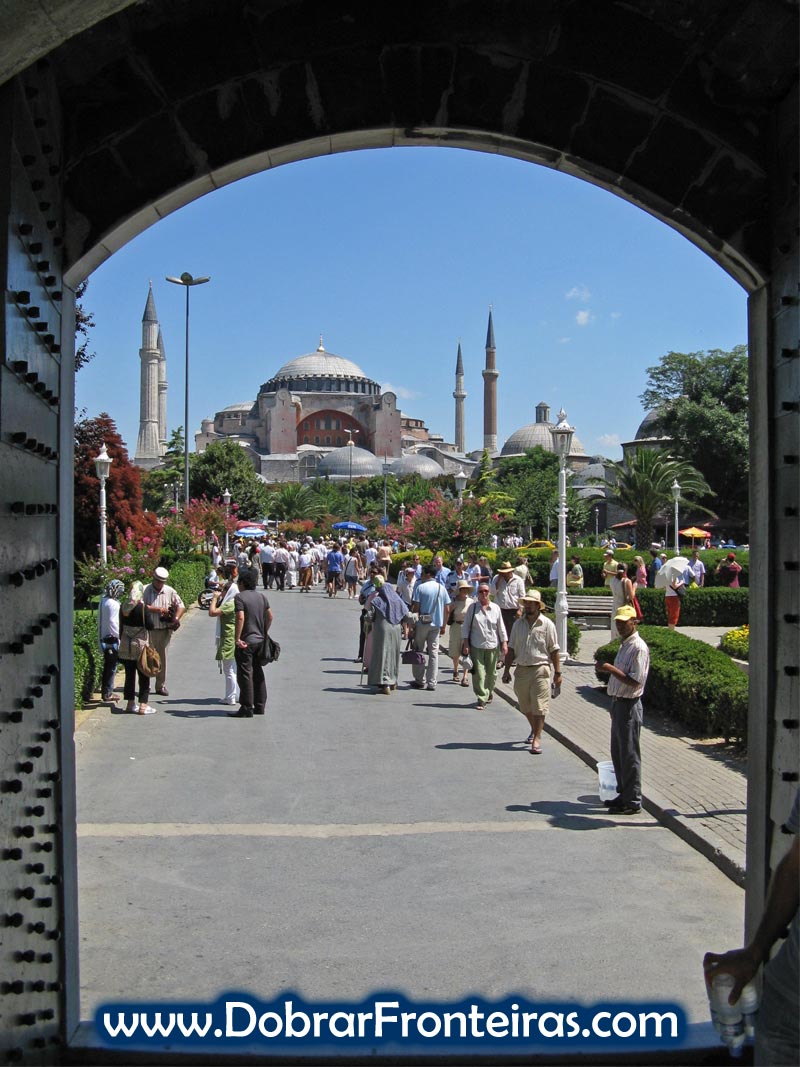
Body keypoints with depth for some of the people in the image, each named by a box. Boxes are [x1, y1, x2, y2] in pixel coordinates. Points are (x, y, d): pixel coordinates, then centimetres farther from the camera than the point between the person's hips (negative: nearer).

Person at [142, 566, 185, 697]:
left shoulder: (169, 591, 6)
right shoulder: (145, 590, -3)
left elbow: (181, 606, 9)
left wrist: (176, 618, -7)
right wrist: (158, 609, -14)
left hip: (164, 630, 2)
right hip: (149, 630, -2)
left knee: (162, 657, 7)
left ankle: (161, 686, 15)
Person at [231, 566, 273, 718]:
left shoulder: (239, 597, -11)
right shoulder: (261, 596, 10)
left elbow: (240, 617, -22)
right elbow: (270, 616, 10)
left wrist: (237, 638, -19)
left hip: (246, 642, -7)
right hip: (260, 640, 7)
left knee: (245, 674, -2)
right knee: (258, 673, 14)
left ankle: (247, 709, -1)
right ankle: (260, 706, 19)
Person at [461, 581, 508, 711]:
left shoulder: (495, 608, 4)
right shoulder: (472, 608, 1)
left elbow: (501, 627, 9)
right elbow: (466, 626, 2)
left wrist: (504, 643, 5)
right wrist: (465, 643, -3)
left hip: (492, 645, 2)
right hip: (476, 646, -2)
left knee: (491, 673, 11)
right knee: (479, 673, -8)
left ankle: (489, 692, 36)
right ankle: (481, 699, -4)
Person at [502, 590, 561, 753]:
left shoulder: (547, 625, -3)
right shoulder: (518, 624, 8)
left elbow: (554, 650, -3)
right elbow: (511, 648, 11)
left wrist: (557, 673, -6)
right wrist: (506, 670, 7)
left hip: (540, 669, -4)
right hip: (521, 670, 5)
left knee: (539, 707, -6)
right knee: (525, 706, 16)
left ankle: (536, 739, -1)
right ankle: (534, 729, 39)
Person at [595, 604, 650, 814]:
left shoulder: (638, 648, -16)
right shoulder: (624, 645, 14)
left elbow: (635, 681, -22)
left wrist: (611, 669, -22)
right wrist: (607, 669, 10)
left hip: (629, 705, -10)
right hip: (618, 703, 10)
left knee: (629, 754, -3)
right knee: (618, 752, 16)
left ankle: (632, 801, 5)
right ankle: (624, 794, 27)